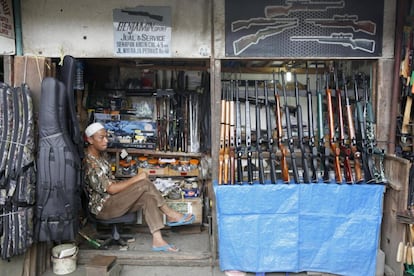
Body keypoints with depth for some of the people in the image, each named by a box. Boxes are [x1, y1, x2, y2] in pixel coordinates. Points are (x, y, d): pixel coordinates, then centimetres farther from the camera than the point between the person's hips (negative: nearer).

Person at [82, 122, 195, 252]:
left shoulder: (101, 154, 10)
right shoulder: (90, 163, -21)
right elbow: (111, 189, -22)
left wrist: (131, 183, 3)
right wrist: (136, 179, -16)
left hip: (112, 199, 9)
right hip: (103, 208, -9)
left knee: (148, 196, -16)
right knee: (144, 183, -22)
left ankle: (158, 240, -21)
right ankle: (171, 215, -10)